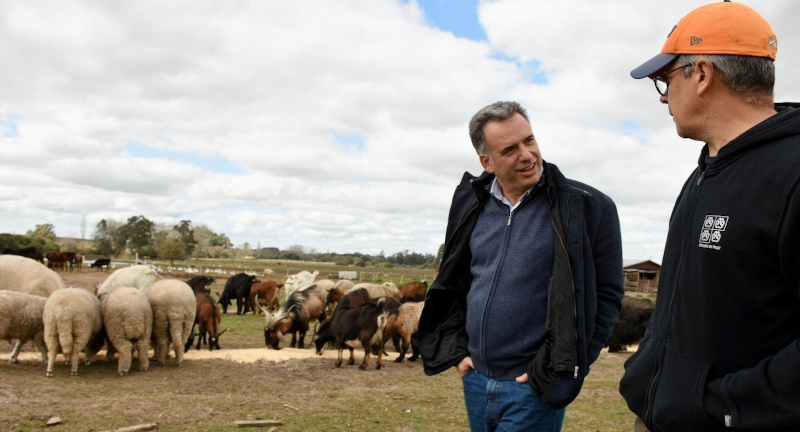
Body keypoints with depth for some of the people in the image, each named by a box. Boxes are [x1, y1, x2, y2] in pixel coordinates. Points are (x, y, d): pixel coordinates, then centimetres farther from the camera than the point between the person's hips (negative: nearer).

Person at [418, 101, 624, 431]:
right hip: (474, 380, 5)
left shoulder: (587, 207, -9)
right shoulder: (471, 204, 4)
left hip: (534, 389, -5)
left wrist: (559, 369, -11)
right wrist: (457, 349, 6)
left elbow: (605, 296, -8)